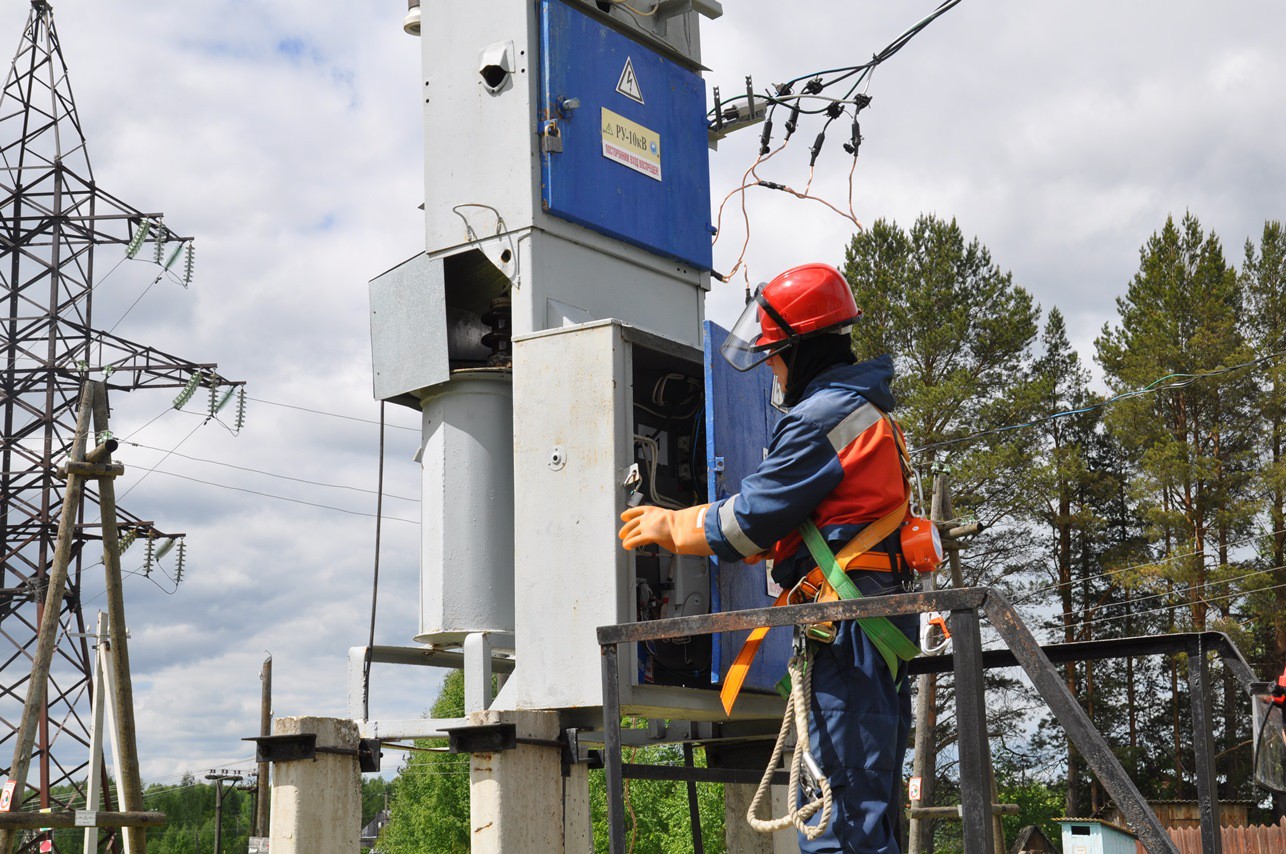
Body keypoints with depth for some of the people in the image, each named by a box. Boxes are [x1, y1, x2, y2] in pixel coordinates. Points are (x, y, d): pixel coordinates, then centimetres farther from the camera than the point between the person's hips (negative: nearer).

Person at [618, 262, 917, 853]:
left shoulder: (824, 416, -10)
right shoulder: (861, 411, 23)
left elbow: (749, 522, -9)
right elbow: (780, 522, 27)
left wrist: (670, 528, 7)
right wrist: (677, 522, 28)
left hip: (847, 618, -11)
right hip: (878, 616, 11)